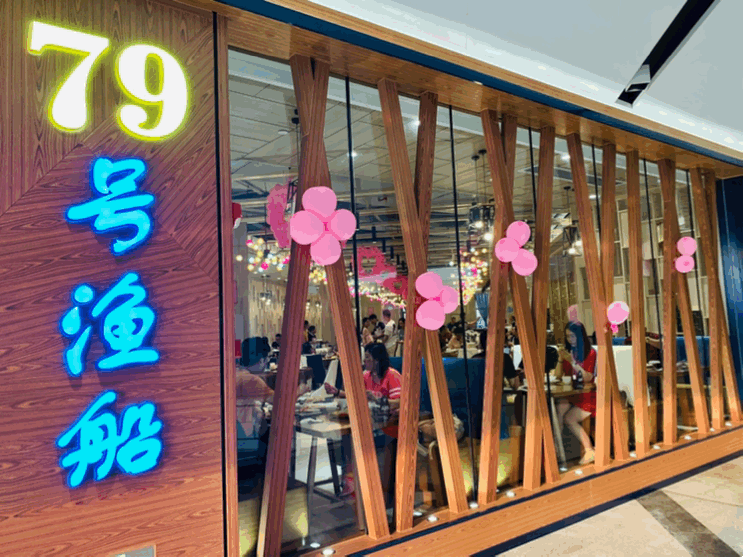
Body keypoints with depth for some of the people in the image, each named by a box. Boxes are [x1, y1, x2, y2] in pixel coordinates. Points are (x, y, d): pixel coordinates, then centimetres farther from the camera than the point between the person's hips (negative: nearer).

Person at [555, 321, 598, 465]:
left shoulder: (590, 352, -6)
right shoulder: (568, 352, 8)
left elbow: (588, 378, -14)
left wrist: (572, 362, -21)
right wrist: (561, 360, -8)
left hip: (587, 395, -4)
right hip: (570, 394, 4)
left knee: (569, 419, -22)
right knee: (560, 409, -27)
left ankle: (589, 451, -6)